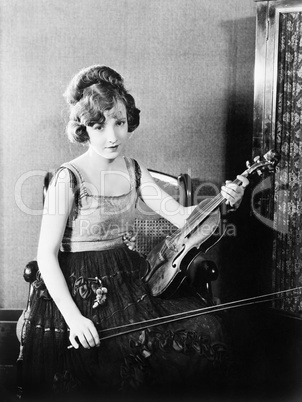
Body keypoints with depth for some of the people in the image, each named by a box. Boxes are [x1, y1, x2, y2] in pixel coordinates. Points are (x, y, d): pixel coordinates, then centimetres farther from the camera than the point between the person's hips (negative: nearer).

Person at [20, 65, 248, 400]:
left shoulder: (134, 171, 4)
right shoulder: (69, 177, -14)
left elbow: (181, 217, -1)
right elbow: (46, 254, -14)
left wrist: (222, 201, -21)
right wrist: (73, 316, -23)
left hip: (128, 281, 6)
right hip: (78, 290, -6)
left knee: (205, 330, -7)